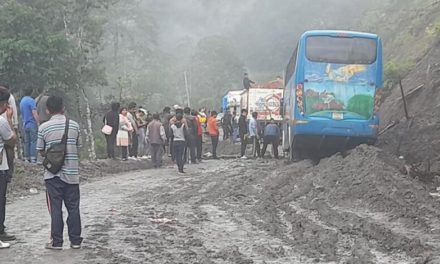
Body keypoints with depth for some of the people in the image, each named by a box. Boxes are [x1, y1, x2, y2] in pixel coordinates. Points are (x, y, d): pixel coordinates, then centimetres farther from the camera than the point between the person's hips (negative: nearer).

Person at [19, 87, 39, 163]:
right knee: (33, 141, -6)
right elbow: (34, 113, -18)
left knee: (26, 142, 9)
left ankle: (27, 158, 10)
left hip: (25, 124, 7)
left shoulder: (22, 101, 12)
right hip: (32, 124, -7)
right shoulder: (31, 101, -13)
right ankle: (33, 158, -10)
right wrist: (38, 122, -15)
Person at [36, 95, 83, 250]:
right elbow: (78, 147, 6)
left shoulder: (44, 128, -7)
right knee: (73, 208, 8)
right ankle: (75, 240, 12)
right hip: (72, 173, 2)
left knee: (55, 208, 4)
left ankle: (56, 242, 6)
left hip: (53, 174, -2)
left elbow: (41, 151, -1)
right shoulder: (74, 125, 0)